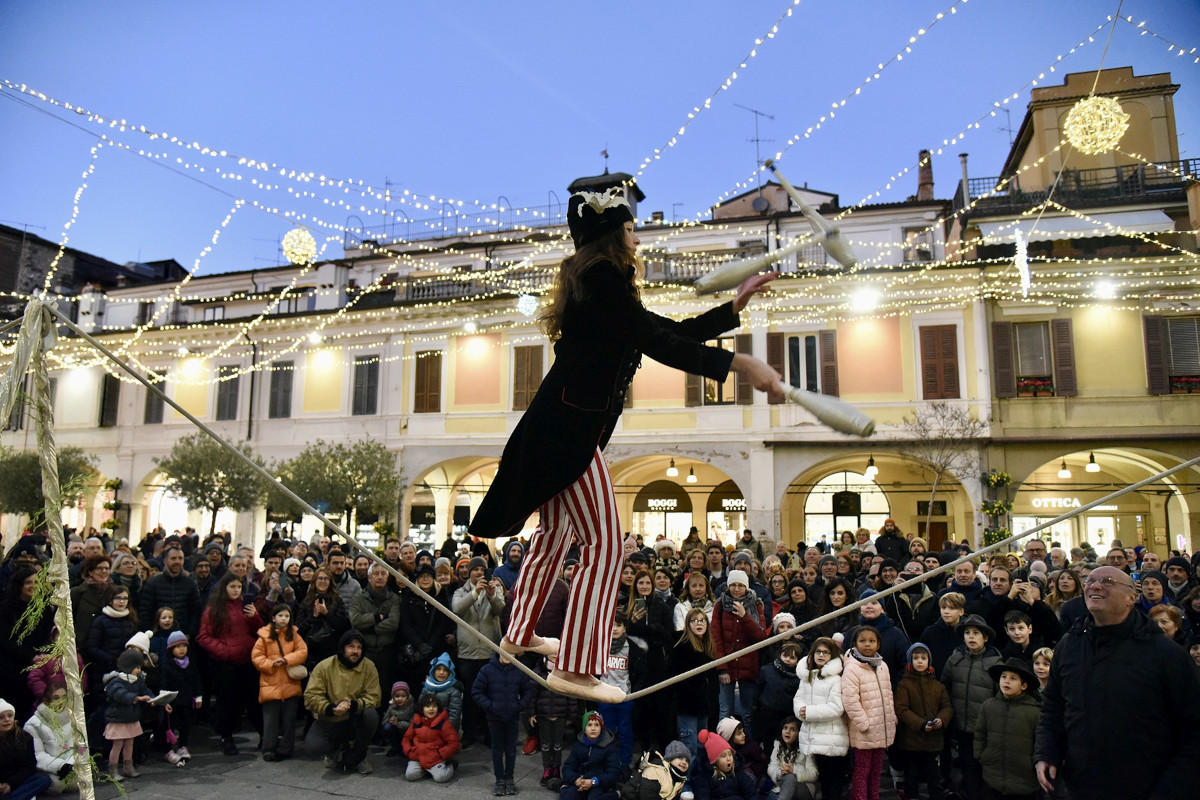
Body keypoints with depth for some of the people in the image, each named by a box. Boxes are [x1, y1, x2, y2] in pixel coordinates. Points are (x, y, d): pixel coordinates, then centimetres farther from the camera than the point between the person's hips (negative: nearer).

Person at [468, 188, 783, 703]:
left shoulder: (603, 285, 19)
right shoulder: (601, 279, -11)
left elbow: (670, 331, 19)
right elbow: (657, 343, -22)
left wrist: (734, 306, 19)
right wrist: (739, 365, -24)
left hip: (562, 427, 10)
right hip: (569, 428, -10)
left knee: (555, 535, 19)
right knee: (604, 544, -8)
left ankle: (520, 635, 34)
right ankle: (575, 668, -3)